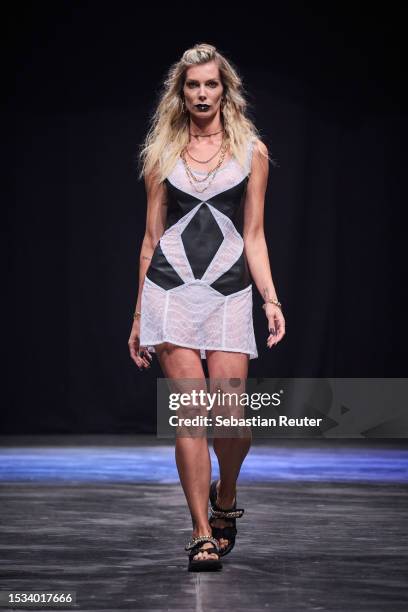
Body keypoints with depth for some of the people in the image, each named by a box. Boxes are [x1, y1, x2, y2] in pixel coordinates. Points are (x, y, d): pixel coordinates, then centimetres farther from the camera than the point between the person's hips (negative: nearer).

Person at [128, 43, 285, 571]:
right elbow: (151, 236, 13)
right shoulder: (161, 153, 10)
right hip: (170, 288, 0)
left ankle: (224, 498, 25)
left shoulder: (251, 151, 8)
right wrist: (139, 314, 12)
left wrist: (271, 299, -5)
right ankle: (203, 534, 0)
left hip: (228, 290, 0)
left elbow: (253, 236, 8)